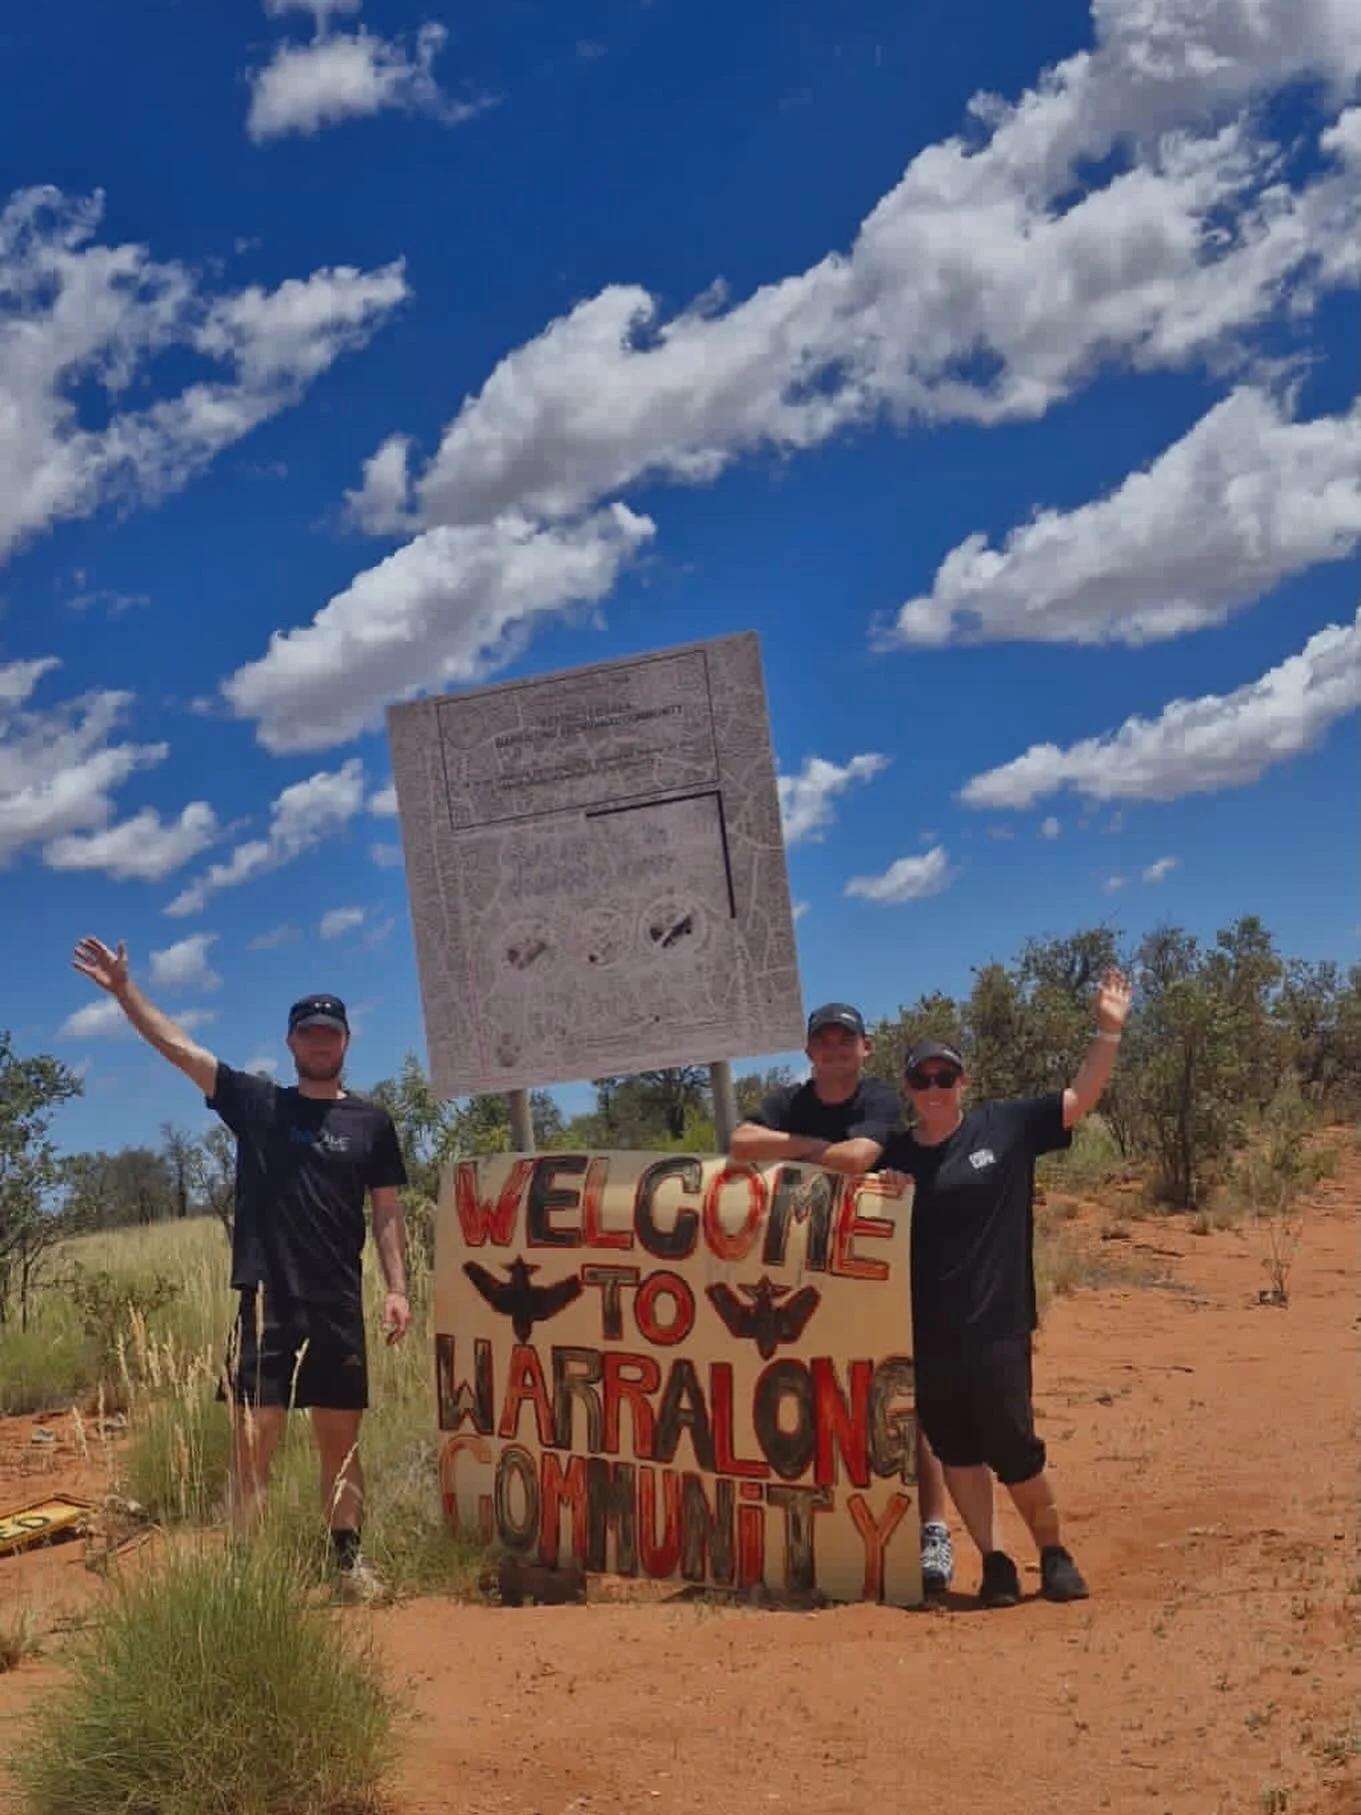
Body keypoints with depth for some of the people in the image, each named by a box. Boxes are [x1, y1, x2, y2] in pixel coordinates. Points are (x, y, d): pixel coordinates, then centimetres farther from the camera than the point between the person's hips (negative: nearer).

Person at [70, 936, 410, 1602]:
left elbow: (387, 1212, 9)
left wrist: (397, 1288, -1)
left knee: (341, 1438, 9)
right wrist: (122, 987, -10)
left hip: (338, 1303, 1)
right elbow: (176, 1045, -1)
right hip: (266, 1299, -1)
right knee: (252, 1441, -3)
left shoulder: (370, 1121, 7)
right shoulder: (255, 1102, 5)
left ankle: (348, 1558, 20)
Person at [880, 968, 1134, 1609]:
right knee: (956, 1451, 8)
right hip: (925, 1333, 3)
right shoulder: (892, 1156, 4)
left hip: (998, 1328, -2)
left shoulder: (1007, 1127, 0)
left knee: (1014, 1452, 2)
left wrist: (1109, 1029, -11)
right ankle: (993, 1562, 21)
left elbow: (1081, 1098, -1)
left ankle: (1053, 1554, 23)